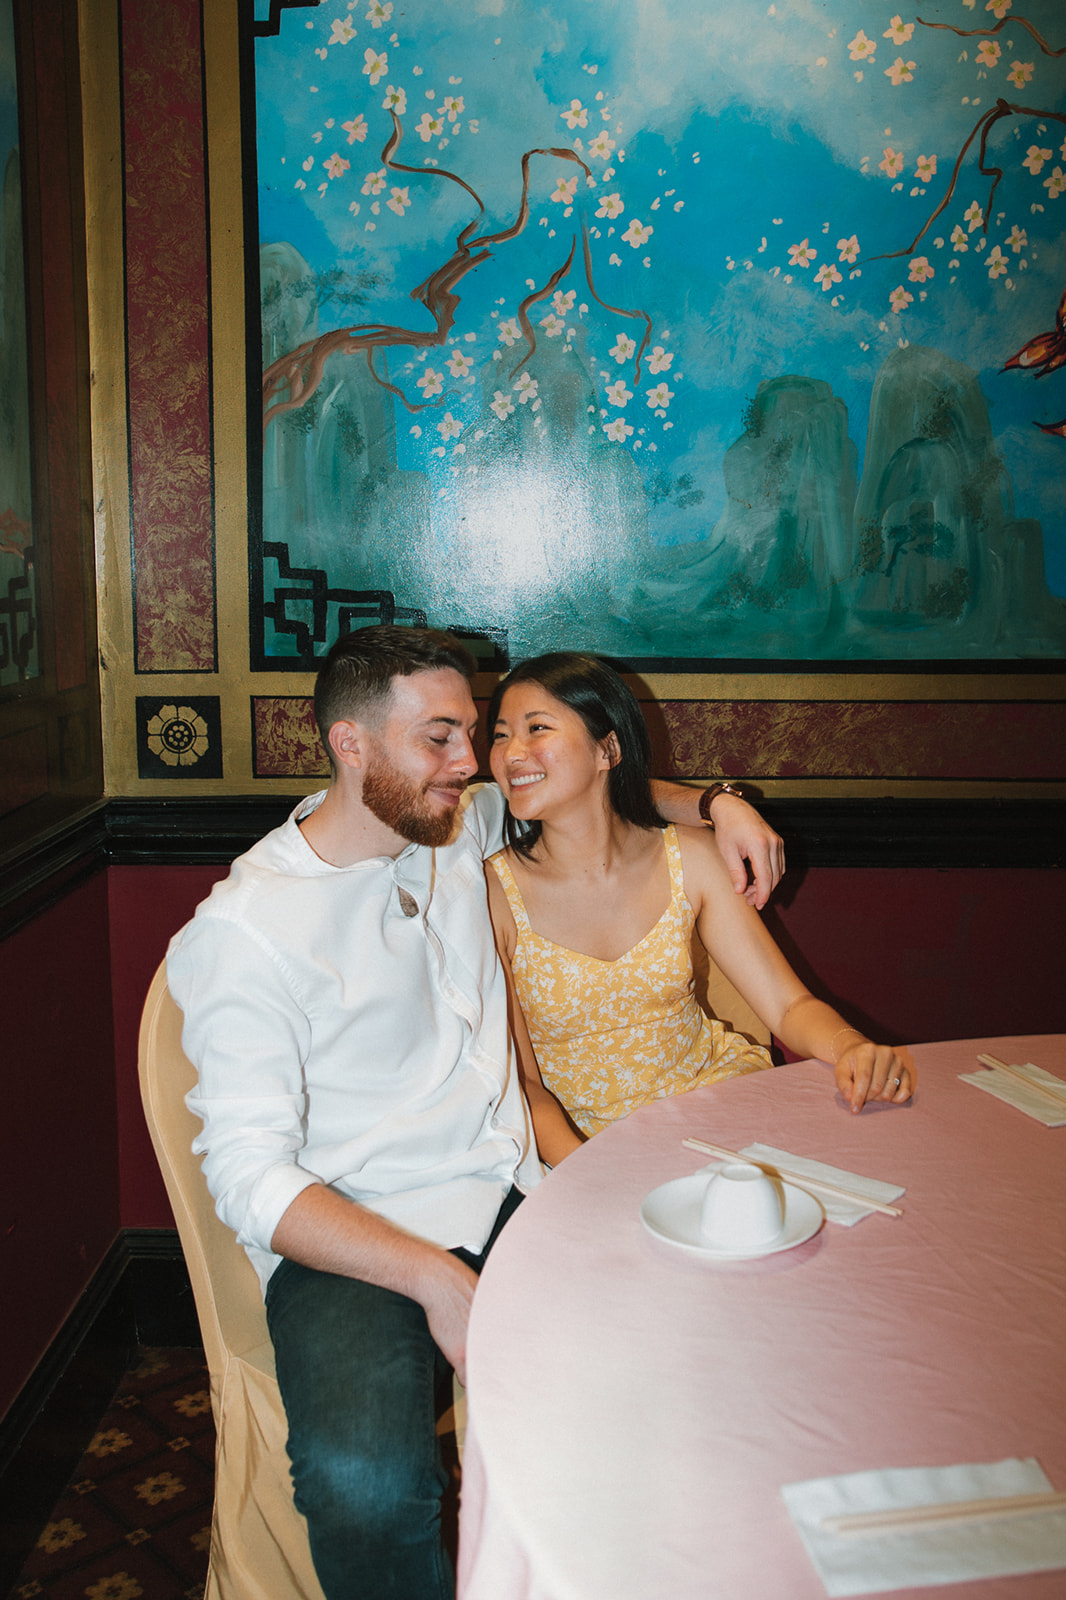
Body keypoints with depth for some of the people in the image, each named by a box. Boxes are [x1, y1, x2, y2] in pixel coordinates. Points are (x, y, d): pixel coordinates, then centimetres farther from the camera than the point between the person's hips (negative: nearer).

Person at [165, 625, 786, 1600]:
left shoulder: (460, 831, 7)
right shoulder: (243, 931, -11)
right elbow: (251, 1177, -14)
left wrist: (712, 805, 9)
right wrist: (434, 1277, -25)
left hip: (513, 1186, 6)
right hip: (350, 1239, -5)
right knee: (368, 1483, -34)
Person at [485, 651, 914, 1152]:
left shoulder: (689, 859, -4)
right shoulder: (494, 891, -12)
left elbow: (791, 1007, -2)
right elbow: (519, 1080, -8)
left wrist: (851, 1047, -25)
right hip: (598, 1141, -1)